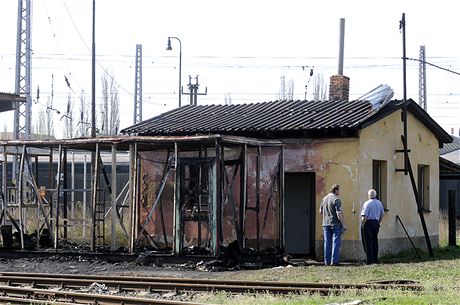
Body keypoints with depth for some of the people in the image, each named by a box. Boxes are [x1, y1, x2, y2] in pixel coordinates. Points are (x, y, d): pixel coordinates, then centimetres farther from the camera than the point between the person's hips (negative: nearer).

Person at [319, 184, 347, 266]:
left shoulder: (324, 199, 9)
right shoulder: (336, 200, -13)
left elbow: (320, 211, 17)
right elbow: (339, 213, -18)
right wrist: (343, 225, -13)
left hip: (326, 224, 6)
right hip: (336, 224, -6)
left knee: (327, 243, 9)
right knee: (336, 242, -1)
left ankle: (327, 261, 10)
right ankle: (334, 260, -5)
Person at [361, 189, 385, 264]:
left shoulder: (367, 203, -13)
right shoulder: (379, 203, 10)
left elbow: (364, 216, -17)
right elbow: (382, 214, 15)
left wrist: (362, 224, -7)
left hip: (368, 223, -7)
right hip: (376, 223, 7)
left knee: (368, 242, -3)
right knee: (375, 241, 14)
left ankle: (370, 260, -5)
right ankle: (375, 259, 17)